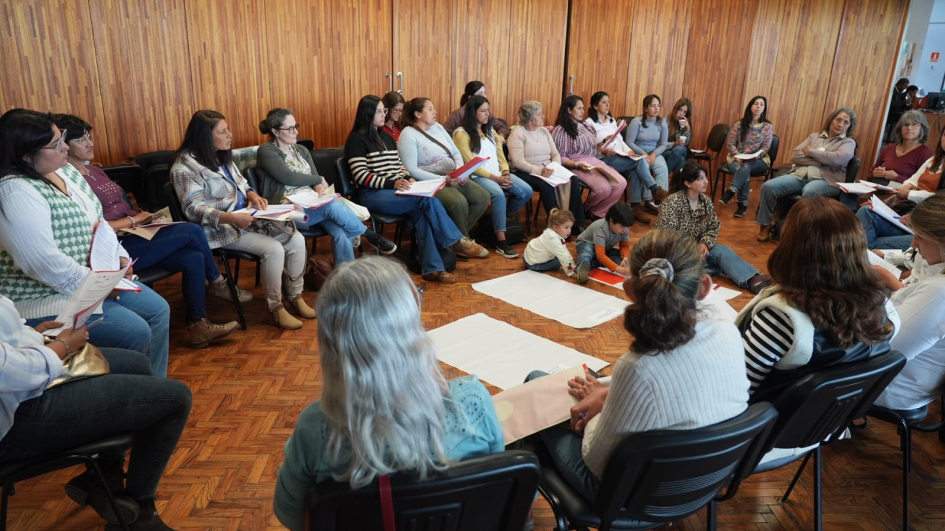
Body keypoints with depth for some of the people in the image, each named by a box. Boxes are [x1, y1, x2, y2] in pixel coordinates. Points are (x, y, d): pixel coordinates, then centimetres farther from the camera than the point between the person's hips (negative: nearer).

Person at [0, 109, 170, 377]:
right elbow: (44, 264, -29)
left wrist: (120, 257, -2)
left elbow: (98, 221, 13)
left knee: (158, 310, 5)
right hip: (45, 296, -10)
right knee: (136, 333, -20)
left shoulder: (65, 170, 6)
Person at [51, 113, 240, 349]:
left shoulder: (95, 171, 17)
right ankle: (218, 283, 8)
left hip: (131, 237, 9)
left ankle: (198, 327, -6)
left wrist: (142, 218, 1)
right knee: (191, 231, -15)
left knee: (193, 258, -14)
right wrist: (134, 220, -9)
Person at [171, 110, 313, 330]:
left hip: (246, 216, 8)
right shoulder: (186, 166, -14)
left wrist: (252, 194, -3)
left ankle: (295, 296, 6)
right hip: (220, 228, -8)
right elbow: (193, 209, -21)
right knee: (273, 249, -27)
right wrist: (231, 218, -33)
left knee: (296, 239, -9)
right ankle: (275, 307, -8)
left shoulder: (221, 155, 12)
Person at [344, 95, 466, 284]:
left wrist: (407, 179, 0)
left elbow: (399, 166, 24)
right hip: (373, 194, -6)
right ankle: (456, 240, -13)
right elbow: (361, 176, -11)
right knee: (427, 199, -27)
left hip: (396, 190, 6)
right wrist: (392, 183, -22)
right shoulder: (356, 139, -2)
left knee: (421, 212, -26)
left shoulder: (386, 137, 21)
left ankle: (432, 268, -26)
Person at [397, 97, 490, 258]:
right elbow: (412, 170, -18)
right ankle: (462, 242, -6)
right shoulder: (408, 135, -9)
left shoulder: (438, 127, 13)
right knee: (459, 202, -32)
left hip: (453, 178, 8)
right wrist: (443, 179, -23)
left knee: (483, 197, -10)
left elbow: (456, 152, 14)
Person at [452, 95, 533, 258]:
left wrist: (505, 174, -6)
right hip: (477, 176, -7)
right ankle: (501, 241, -32)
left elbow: (501, 156, 15)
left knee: (526, 192, -15)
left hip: (499, 174, 7)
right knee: (498, 194, -37)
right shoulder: (461, 134, -6)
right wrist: (495, 178, -17)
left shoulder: (490, 130, 19)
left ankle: (504, 217, 12)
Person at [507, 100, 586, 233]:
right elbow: (518, 162, -17)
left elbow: (555, 154, 13)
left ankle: (577, 224, -17)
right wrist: (539, 170, -29)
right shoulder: (517, 133, -6)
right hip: (527, 173, -6)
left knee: (573, 180, -19)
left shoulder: (544, 131, 15)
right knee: (546, 185, -36)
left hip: (548, 171, 6)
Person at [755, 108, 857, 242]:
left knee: (809, 192, -40)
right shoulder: (815, 136, 22)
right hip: (799, 175, 4)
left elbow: (836, 159, -12)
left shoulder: (849, 142, 12)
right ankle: (765, 225, -7)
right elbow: (795, 156, 7)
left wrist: (810, 152, -1)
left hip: (825, 180, -4)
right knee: (768, 186, -21)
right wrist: (821, 160, -4)